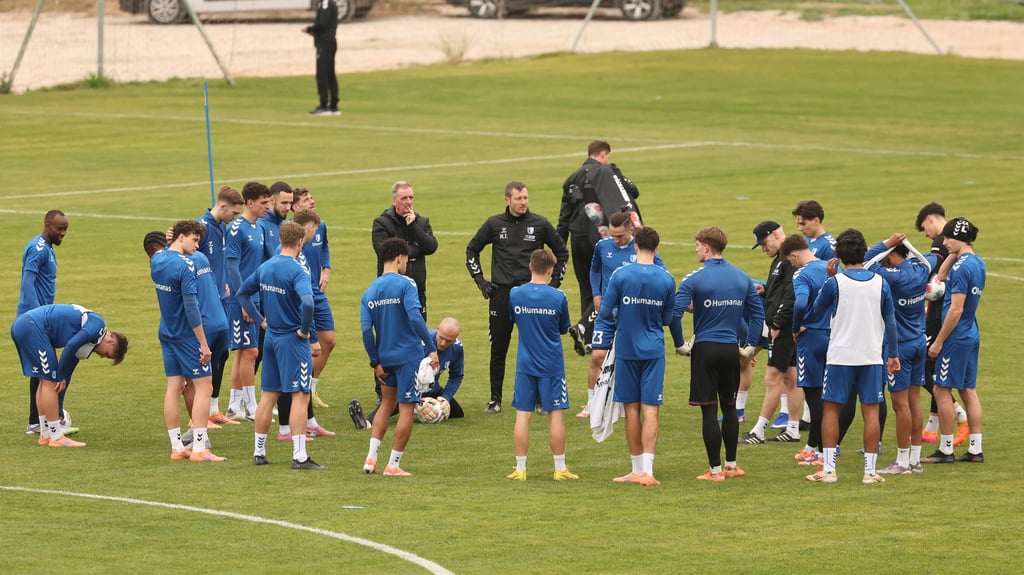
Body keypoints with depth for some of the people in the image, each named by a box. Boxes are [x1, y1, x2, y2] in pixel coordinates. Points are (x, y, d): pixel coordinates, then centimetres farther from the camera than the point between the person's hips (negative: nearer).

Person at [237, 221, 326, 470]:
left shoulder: (265, 268, 6)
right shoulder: (297, 272, -17)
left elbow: (242, 293, 16)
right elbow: (307, 302, -33)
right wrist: (304, 330, -17)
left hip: (271, 338, 7)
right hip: (293, 341, -7)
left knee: (268, 395, 14)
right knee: (300, 395, -4)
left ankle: (259, 452, 19)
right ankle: (299, 456, -8)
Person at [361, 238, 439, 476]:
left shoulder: (369, 292, 6)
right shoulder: (405, 284, -11)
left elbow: (366, 330, 0)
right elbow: (414, 316, -23)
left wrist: (375, 362, 7)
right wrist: (431, 348, -20)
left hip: (384, 358, 6)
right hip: (408, 355, -6)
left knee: (387, 404, 22)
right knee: (407, 409, 2)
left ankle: (371, 457, 14)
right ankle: (393, 465, 3)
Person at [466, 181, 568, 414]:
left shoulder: (540, 224, 3)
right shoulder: (494, 224, 4)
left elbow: (562, 253, 15)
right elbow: (472, 250, 17)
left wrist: (555, 281, 7)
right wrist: (480, 281, 8)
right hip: (501, 294, 1)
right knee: (498, 351, 4)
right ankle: (495, 399, 12)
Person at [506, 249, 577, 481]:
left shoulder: (515, 294, -4)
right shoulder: (558, 297, -9)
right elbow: (564, 328, 3)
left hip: (525, 365, 2)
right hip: (552, 366, -2)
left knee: (522, 416, 4)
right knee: (556, 415, 4)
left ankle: (520, 469, 5)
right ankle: (560, 469, 7)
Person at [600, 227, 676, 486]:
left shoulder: (620, 275, -9)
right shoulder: (666, 279, -4)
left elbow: (604, 312, -6)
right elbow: (668, 318, 7)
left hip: (626, 350, 0)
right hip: (654, 351, 0)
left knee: (631, 409, 9)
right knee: (650, 410, -3)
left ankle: (638, 469, 16)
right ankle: (646, 471, -14)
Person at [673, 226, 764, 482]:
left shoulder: (695, 279, -10)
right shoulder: (742, 278, 6)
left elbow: (675, 313, -14)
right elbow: (757, 313, 10)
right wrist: (750, 345, 16)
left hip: (705, 348, -5)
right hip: (731, 350, 5)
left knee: (709, 410, -1)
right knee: (729, 407, 17)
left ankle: (715, 469, -1)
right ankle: (731, 465, 21)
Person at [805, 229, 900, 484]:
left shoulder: (835, 282, -8)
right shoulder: (880, 283, 1)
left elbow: (818, 308, 9)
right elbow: (890, 321, 7)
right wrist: (893, 354, 16)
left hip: (840, 356, -2)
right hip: (872, 356, 2)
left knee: (831, 410, 6)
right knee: (871, 412, 4)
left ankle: (828, 469, 1)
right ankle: (870, 470, 2)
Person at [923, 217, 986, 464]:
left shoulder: (962, 267, -19)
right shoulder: (978, 263, 9)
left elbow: (956, 309, -21)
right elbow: (941, 276, 23)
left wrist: (939, 342, -16)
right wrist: (953, 254, 9)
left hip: (956, 338, -9)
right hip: (972, 336, 9)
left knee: (942, 390, -1)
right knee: (968, 390, 11)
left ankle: (946, 450, 2)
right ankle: (976, 450, 11)